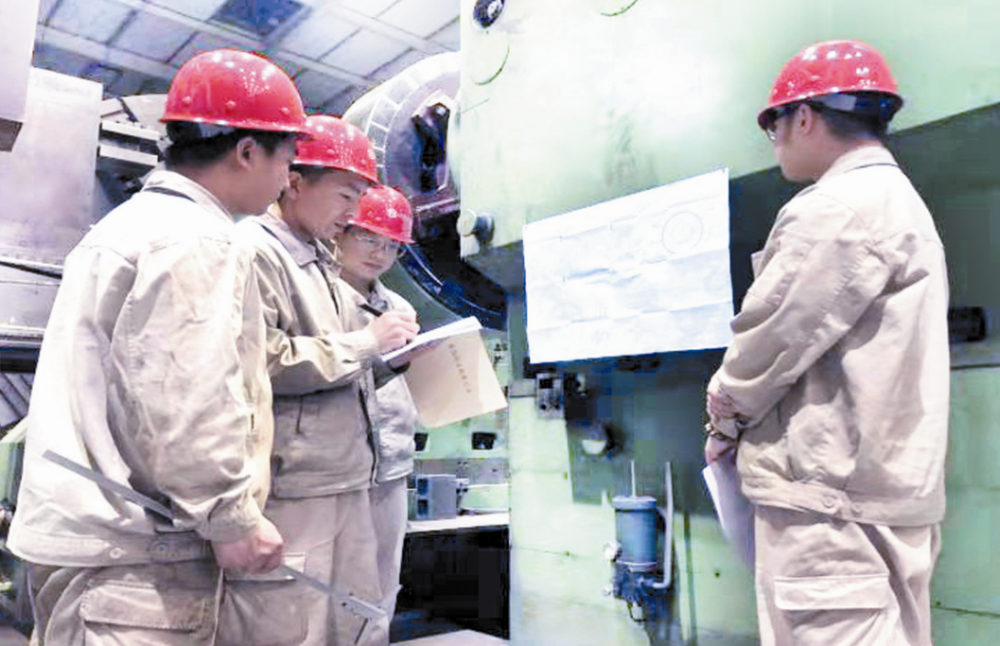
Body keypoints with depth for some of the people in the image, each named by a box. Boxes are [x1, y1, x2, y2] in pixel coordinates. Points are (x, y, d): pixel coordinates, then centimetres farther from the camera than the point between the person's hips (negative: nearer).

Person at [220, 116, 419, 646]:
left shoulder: (321, 263, 19)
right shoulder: (253, 249, -9)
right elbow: (260, 361, -22)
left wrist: (391, 360, 7)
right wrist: (365, 342, -14)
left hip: (346, 485, 9)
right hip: (287, 495, -9)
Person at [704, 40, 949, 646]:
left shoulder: (837, 208, -14)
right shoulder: (903, 203, 20)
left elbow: (770, 339, -14)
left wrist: (725, 419, 5)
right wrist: (745, 421, 15)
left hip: (830, 492, -10)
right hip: (888, 487, 11)